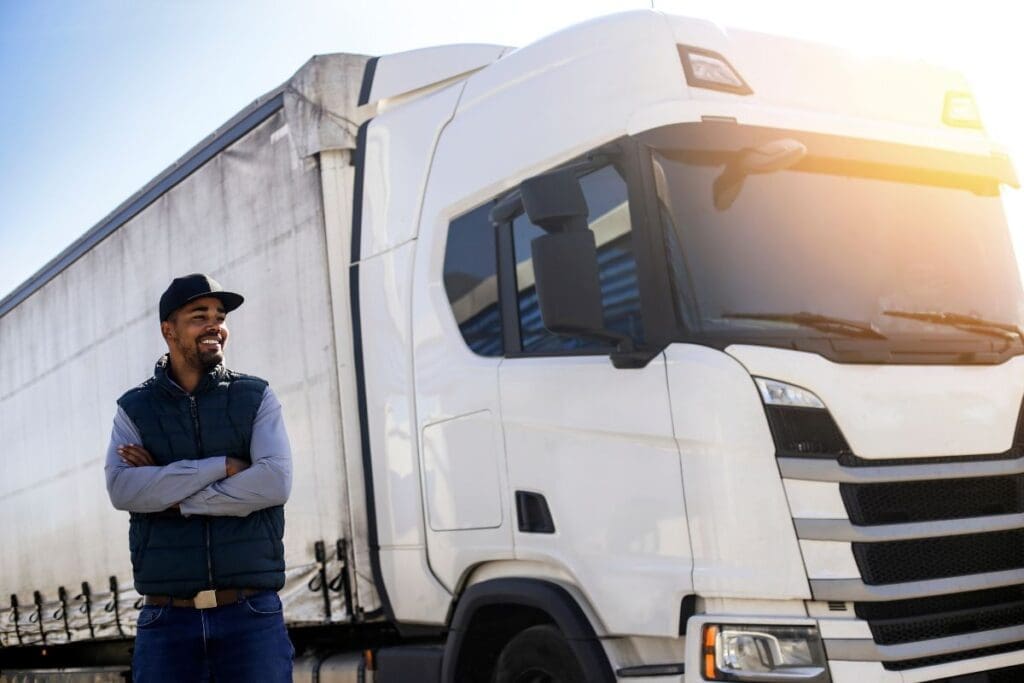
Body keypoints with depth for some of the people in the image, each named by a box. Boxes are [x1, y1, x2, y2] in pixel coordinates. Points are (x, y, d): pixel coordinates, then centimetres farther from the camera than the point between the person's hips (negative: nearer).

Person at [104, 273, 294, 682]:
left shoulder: (256, 398, 7)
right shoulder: (134, 409, 9)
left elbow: (275, 482, -9)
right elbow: (121, 489, -8)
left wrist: (171, 498, -9)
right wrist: (223, 466, -12)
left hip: (251, 615, 0)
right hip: (167, 619, 1)